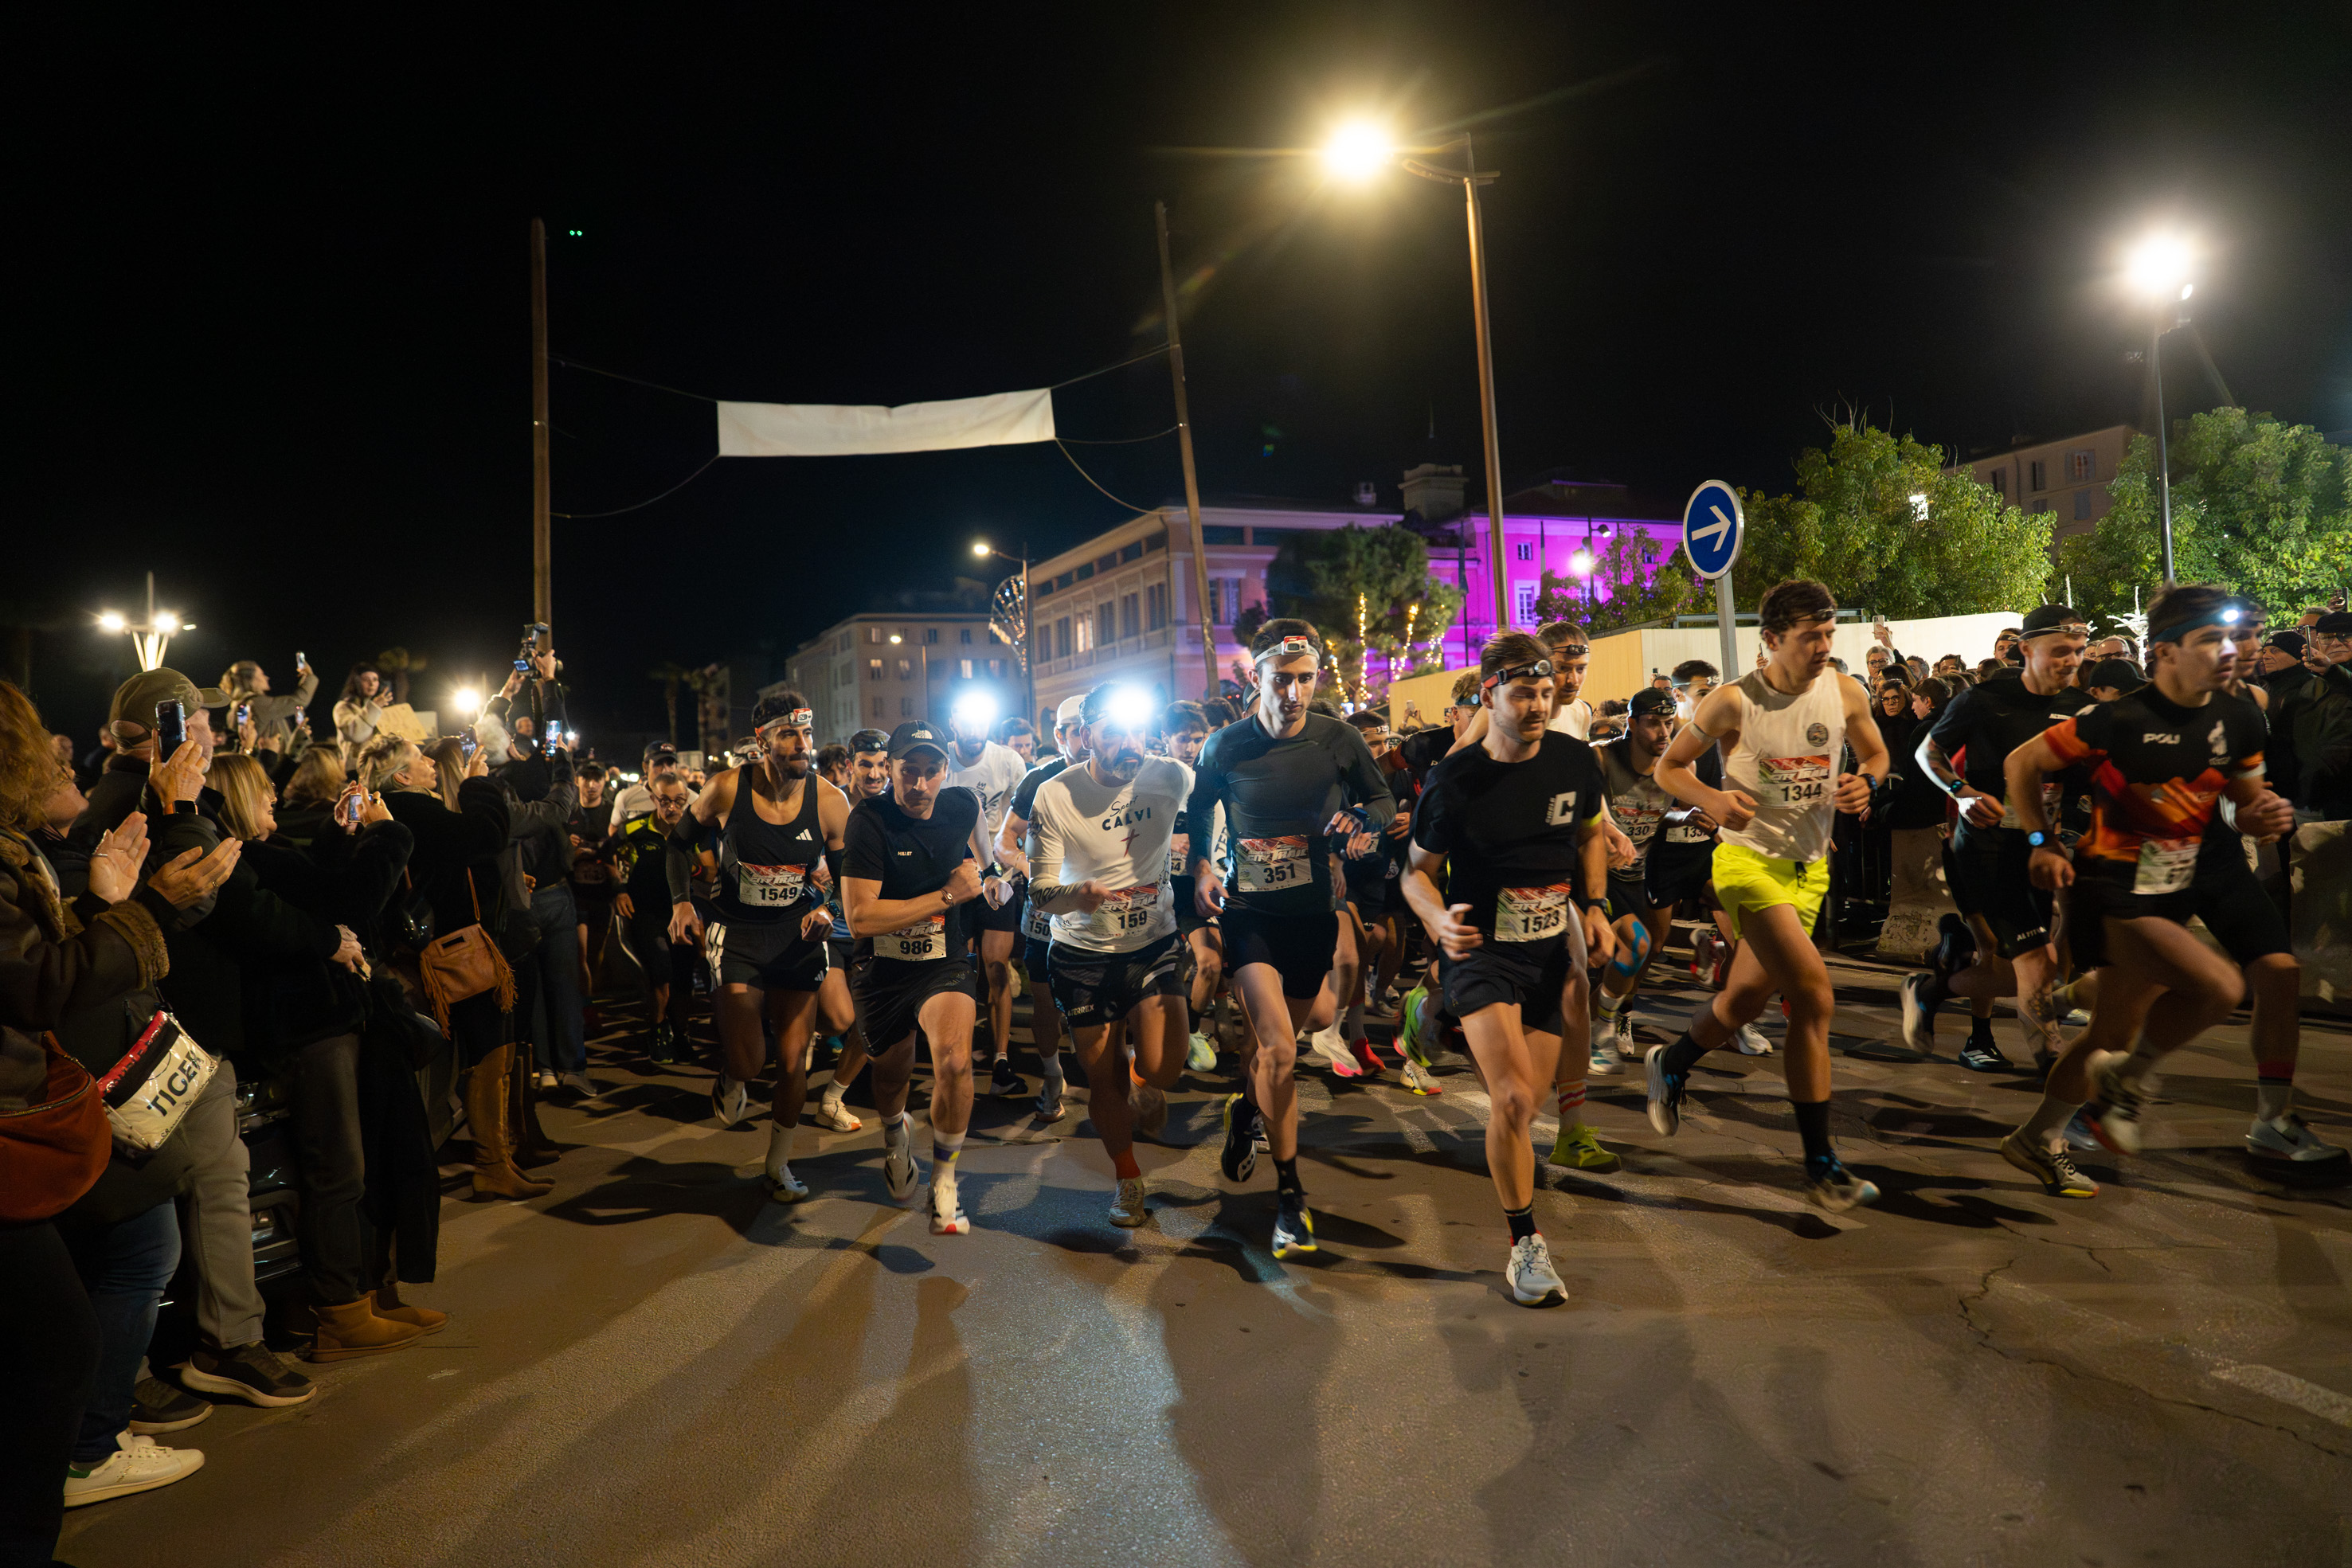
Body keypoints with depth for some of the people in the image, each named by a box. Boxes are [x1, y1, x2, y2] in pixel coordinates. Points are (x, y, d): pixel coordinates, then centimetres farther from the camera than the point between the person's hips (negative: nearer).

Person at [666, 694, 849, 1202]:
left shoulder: (830, 802, -12)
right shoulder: (728, 789, -13)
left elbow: (850, 877, 0)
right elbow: (681, 839, 7)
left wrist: (826, 910, -19)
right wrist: (681, 901, -3)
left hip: (797, 933, 1)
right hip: (737, 934, -1)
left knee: (792, 1062, 5)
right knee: (749, 1063, -10)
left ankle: (779, 1164, 27)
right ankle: (730, 1078, 29)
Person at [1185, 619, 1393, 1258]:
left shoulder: (1339, 741, -4)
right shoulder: (1226, 746, -6)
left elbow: (1382, 799, 11)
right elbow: (1193, 812, 9)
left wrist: (1363, 823, -11)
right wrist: (1201, 866, -9)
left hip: (1312, 915, 2)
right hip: (1247, 911, -2)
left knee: (1274, 1043, 17)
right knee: (1278, 1050, -18)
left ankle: (1243, 1111, 52)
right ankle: (1289, 1192, -4)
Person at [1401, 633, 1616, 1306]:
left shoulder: (1573, 760, -1)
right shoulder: (1454, 781, -12)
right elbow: (1417, 871, -2)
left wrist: (1593, 905, 4)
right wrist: (1439, 920, -22)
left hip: (1549, 951, 4)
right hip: (1481, 951, -4)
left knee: (1521, 1107, 7)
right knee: (1513, 1100, -20)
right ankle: (1525, 1244, -3)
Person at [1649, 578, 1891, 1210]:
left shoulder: (1845, 694, -1)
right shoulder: (1733, 702, -13)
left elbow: (1877, 755, 16)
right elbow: (1669, 767, -3)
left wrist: (1866, 781, -8)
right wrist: (1712, 799, -24)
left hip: (1809, 867, 6)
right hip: (1749, 858, -5)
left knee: (1747, 999, 14)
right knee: (1814, 995, -18)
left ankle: (1672, 1063, 45)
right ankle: (1820, 1162, -7)